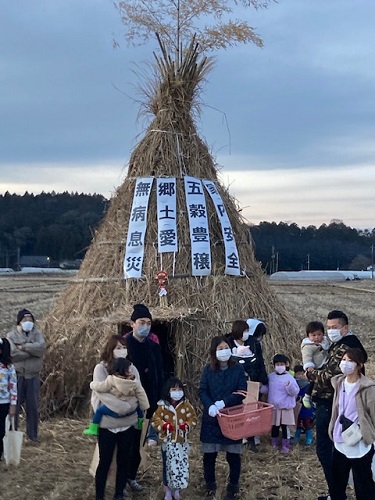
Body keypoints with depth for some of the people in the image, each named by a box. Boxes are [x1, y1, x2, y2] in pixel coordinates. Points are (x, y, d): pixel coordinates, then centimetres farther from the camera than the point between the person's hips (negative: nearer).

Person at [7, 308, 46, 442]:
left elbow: (41, 347, -15)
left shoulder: (37, 334, 6)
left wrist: (23, 347, -17)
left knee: (33, 407, 7)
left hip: (33, 376, 2)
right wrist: (32, 351, -14)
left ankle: (32, 433, 19)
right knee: (14, 406, 2)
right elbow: (12, 353, -17)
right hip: (17, 376, -2)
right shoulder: (11, 335, 1)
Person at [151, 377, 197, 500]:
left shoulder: (186, 405, -4)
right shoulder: (163, 406, -9)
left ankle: (176, 488, 29)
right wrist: (164, 425, -26)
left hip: (181, 441, 2)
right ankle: (167, 489, 23)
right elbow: (155, 420, -9)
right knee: (167, 465, 8)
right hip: (167, 441, -2)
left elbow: (193, 418, -1)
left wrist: (187, 425, -20)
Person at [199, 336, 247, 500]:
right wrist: (210, 406, -22)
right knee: (209, 454, 8)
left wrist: (224, 403, -20)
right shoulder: (208, 369, -1)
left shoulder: (238, 369, -5)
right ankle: (210, 484, 26)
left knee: (233, 454, 4)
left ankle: (233, 487, 20)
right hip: (211, 417, 1)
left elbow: (242, 392, -9)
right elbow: (202, 391, -4)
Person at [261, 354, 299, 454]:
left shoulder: (289, 377, -6)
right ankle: (274, 444, 28)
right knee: (274, 426, 12)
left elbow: (295, 392, -11)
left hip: (286, 408, -3)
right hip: (273, 407, 3)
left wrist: (290, 386, -29)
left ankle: (285, 445, 14)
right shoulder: (270, 377, 4)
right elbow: (266, 389, 13)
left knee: (284, 427, 1)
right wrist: (261, 387, -7)